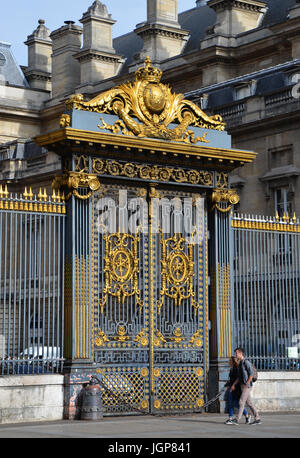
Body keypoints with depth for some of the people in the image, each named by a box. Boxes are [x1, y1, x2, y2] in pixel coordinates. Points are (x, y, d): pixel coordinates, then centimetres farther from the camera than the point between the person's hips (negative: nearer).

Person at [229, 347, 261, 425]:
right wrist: (233, 385, 16)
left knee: (241, 402, -9)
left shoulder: (246, 362, -12)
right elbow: (239, 377, 21)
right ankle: (257, 419, 12)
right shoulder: (240, 363, 17)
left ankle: (237, 420, -9)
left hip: (247, 386, -9)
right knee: (249, 403, 9)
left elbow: (251, 374, -18)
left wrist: (247, 383, -22)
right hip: (243, 386, 9)